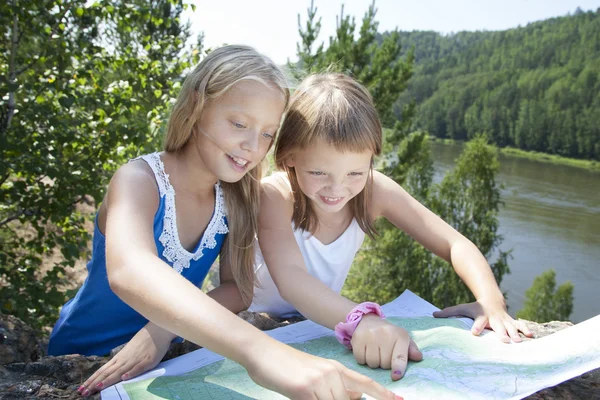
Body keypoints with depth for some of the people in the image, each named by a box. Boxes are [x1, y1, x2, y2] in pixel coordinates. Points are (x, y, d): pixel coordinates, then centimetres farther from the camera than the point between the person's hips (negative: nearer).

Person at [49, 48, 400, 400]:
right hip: (83, 360, -4)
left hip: (161, 360, 4)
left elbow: (239, 288, -7)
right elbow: (129, 273, -42)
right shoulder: (139, 181, -23)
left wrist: (163, 330, -25)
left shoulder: (236, 196, -7)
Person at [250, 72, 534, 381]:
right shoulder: (274, 196, -26)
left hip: (324, 323, 4)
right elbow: (290, 277, -41)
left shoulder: (375, 190, -16)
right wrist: (360, 320, -59)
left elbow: (454, 244, -13)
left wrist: (491, 302, -31)